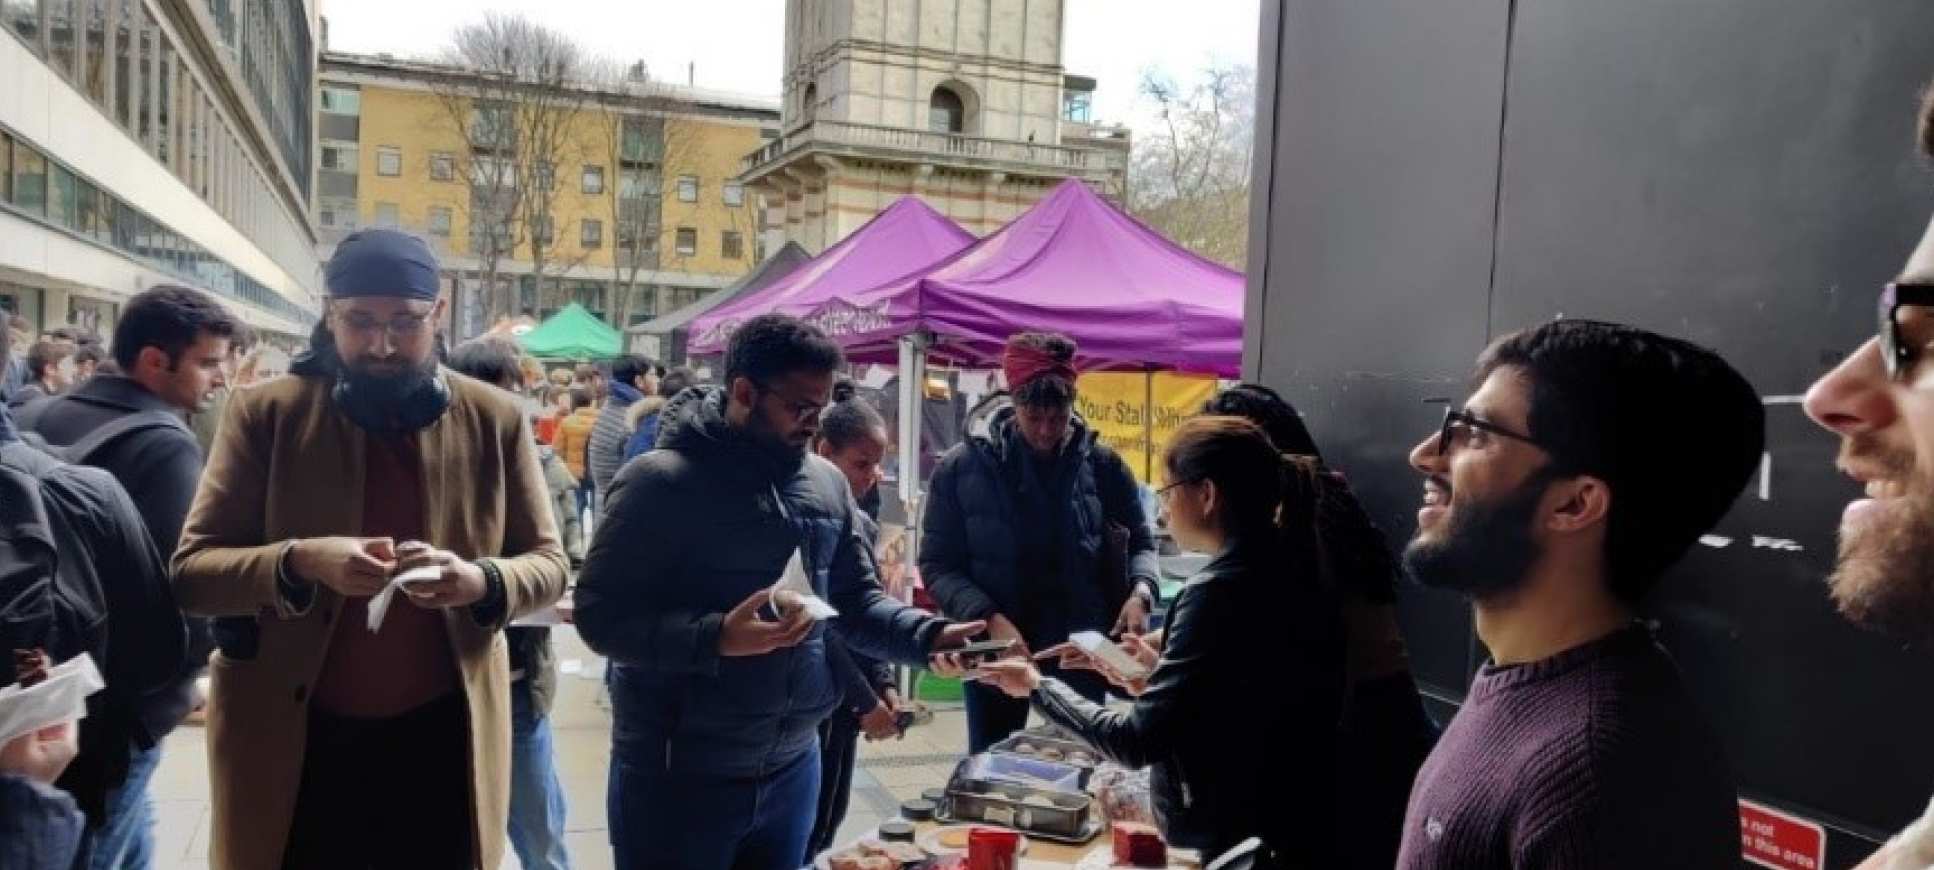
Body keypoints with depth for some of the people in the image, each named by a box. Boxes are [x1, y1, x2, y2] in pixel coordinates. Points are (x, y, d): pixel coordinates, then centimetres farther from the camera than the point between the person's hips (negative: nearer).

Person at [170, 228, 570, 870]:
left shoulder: (495, 419, -2)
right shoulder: (264, 414, -4)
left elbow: (548, 565, 2)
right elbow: (190, 572, -5)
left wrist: (480, 581, -20)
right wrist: (300, 562, -24)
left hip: (443, 738, 1)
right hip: (289, 740, 0)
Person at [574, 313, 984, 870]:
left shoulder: (827, 483, 5)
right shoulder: (660, 481, -14)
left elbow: (856, 601, 9)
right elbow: (601, 616, -17)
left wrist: (927, 637, -8)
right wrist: (717, 637, -29)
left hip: (792, 767, 6)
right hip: (677, 778, -6)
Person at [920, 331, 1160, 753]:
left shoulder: (1103, 465, -6)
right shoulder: (962, 466, -10)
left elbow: (1140, 543, 6)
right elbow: (938, 565, -7)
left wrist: (1141, 592, -15)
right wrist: (989, 619, -22)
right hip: (995, 649, -1)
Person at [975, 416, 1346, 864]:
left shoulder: (1219, 591, -21)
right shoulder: (1294, 571, 3)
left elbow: (1136, 742, -19)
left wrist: (1037, 687, -7)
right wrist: (1159, 678, 11)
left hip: (1237, 839, -8)